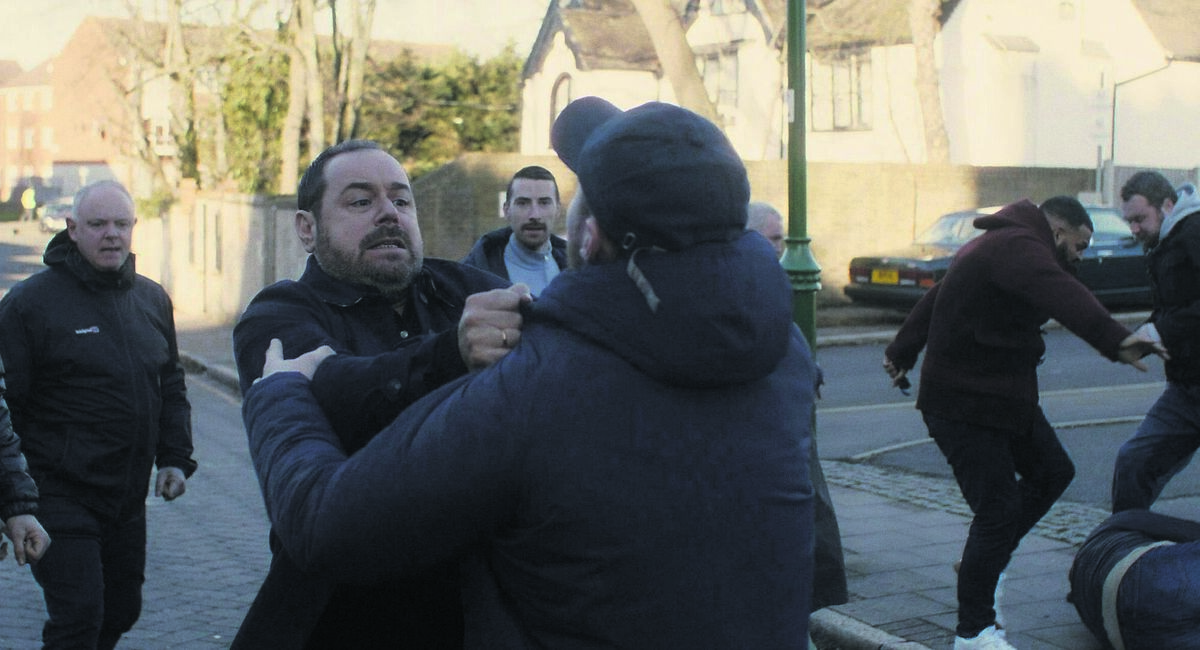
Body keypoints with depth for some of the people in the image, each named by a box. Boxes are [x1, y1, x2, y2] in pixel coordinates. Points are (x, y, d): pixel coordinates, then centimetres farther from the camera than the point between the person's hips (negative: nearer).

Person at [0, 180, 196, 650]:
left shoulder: (153, 300, 10)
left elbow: (171, 386, 20)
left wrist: (175, 458, 10)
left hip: (129, 497, 6)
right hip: (60, 494, -6)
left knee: (121, 611, 15)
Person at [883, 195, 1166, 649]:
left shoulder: (998, 245, 18)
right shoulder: (1018, 247, -17)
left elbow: (935, 300, 30)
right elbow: (1063, 297, -38)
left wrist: (903, 352, 42)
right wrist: (1115, 340, -53)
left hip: (1003, 396, 11)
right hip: (964, 407, -11)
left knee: (1052, 471, 15)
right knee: (999, 508, -9)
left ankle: (982, 561, 25)